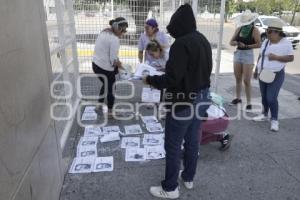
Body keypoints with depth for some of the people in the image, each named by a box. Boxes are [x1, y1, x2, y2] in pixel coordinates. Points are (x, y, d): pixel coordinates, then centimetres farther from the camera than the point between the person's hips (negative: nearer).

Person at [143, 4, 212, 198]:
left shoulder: (181, 44, -22)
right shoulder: (203, 40, 6)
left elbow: (172, 79, -26)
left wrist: (150, 80, -9)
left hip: (184, 101, -9)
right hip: (202, 98, 9)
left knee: (173, 146, 6)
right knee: (192, 140, 21)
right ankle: (188, 178, 39)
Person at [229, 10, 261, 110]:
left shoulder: (254, 30, -9)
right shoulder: (239, 29, 6)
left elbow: (259, 44, -14)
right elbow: (231, 42, 5)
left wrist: (246, 46, -18)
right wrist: (237, 43, -14)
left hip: (248, 55, -5)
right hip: (237, 54, 5)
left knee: (246, 81, -5)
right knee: (238, 79, 14)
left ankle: (249, 103, 5)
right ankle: (237, 98, 29)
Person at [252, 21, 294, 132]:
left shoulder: (286, 43, -9)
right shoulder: (266, 42, 9)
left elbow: (291, 58, -9)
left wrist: (276, 57, -22)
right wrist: (256, 70, 16)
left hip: (276, 75, -6)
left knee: (271, 98, -10)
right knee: (264, 96, 14)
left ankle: (274, 120, 5)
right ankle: (264, 114, 31)